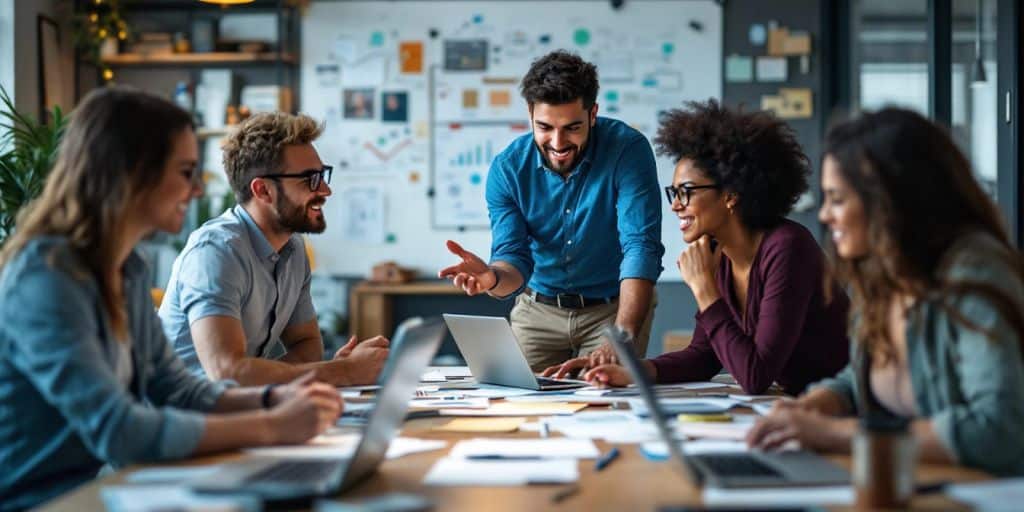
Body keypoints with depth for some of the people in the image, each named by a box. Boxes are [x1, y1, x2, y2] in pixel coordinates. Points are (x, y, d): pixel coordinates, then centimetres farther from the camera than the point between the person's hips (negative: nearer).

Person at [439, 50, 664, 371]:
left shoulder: (628, 150, -21)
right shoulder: (508, 168, -12)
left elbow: (640, 248, -28)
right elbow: (515, 259, -14)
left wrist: (621, 340, -42)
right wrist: (493, 278, -41)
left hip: (615, 307, -2)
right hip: (538, 310, 2)